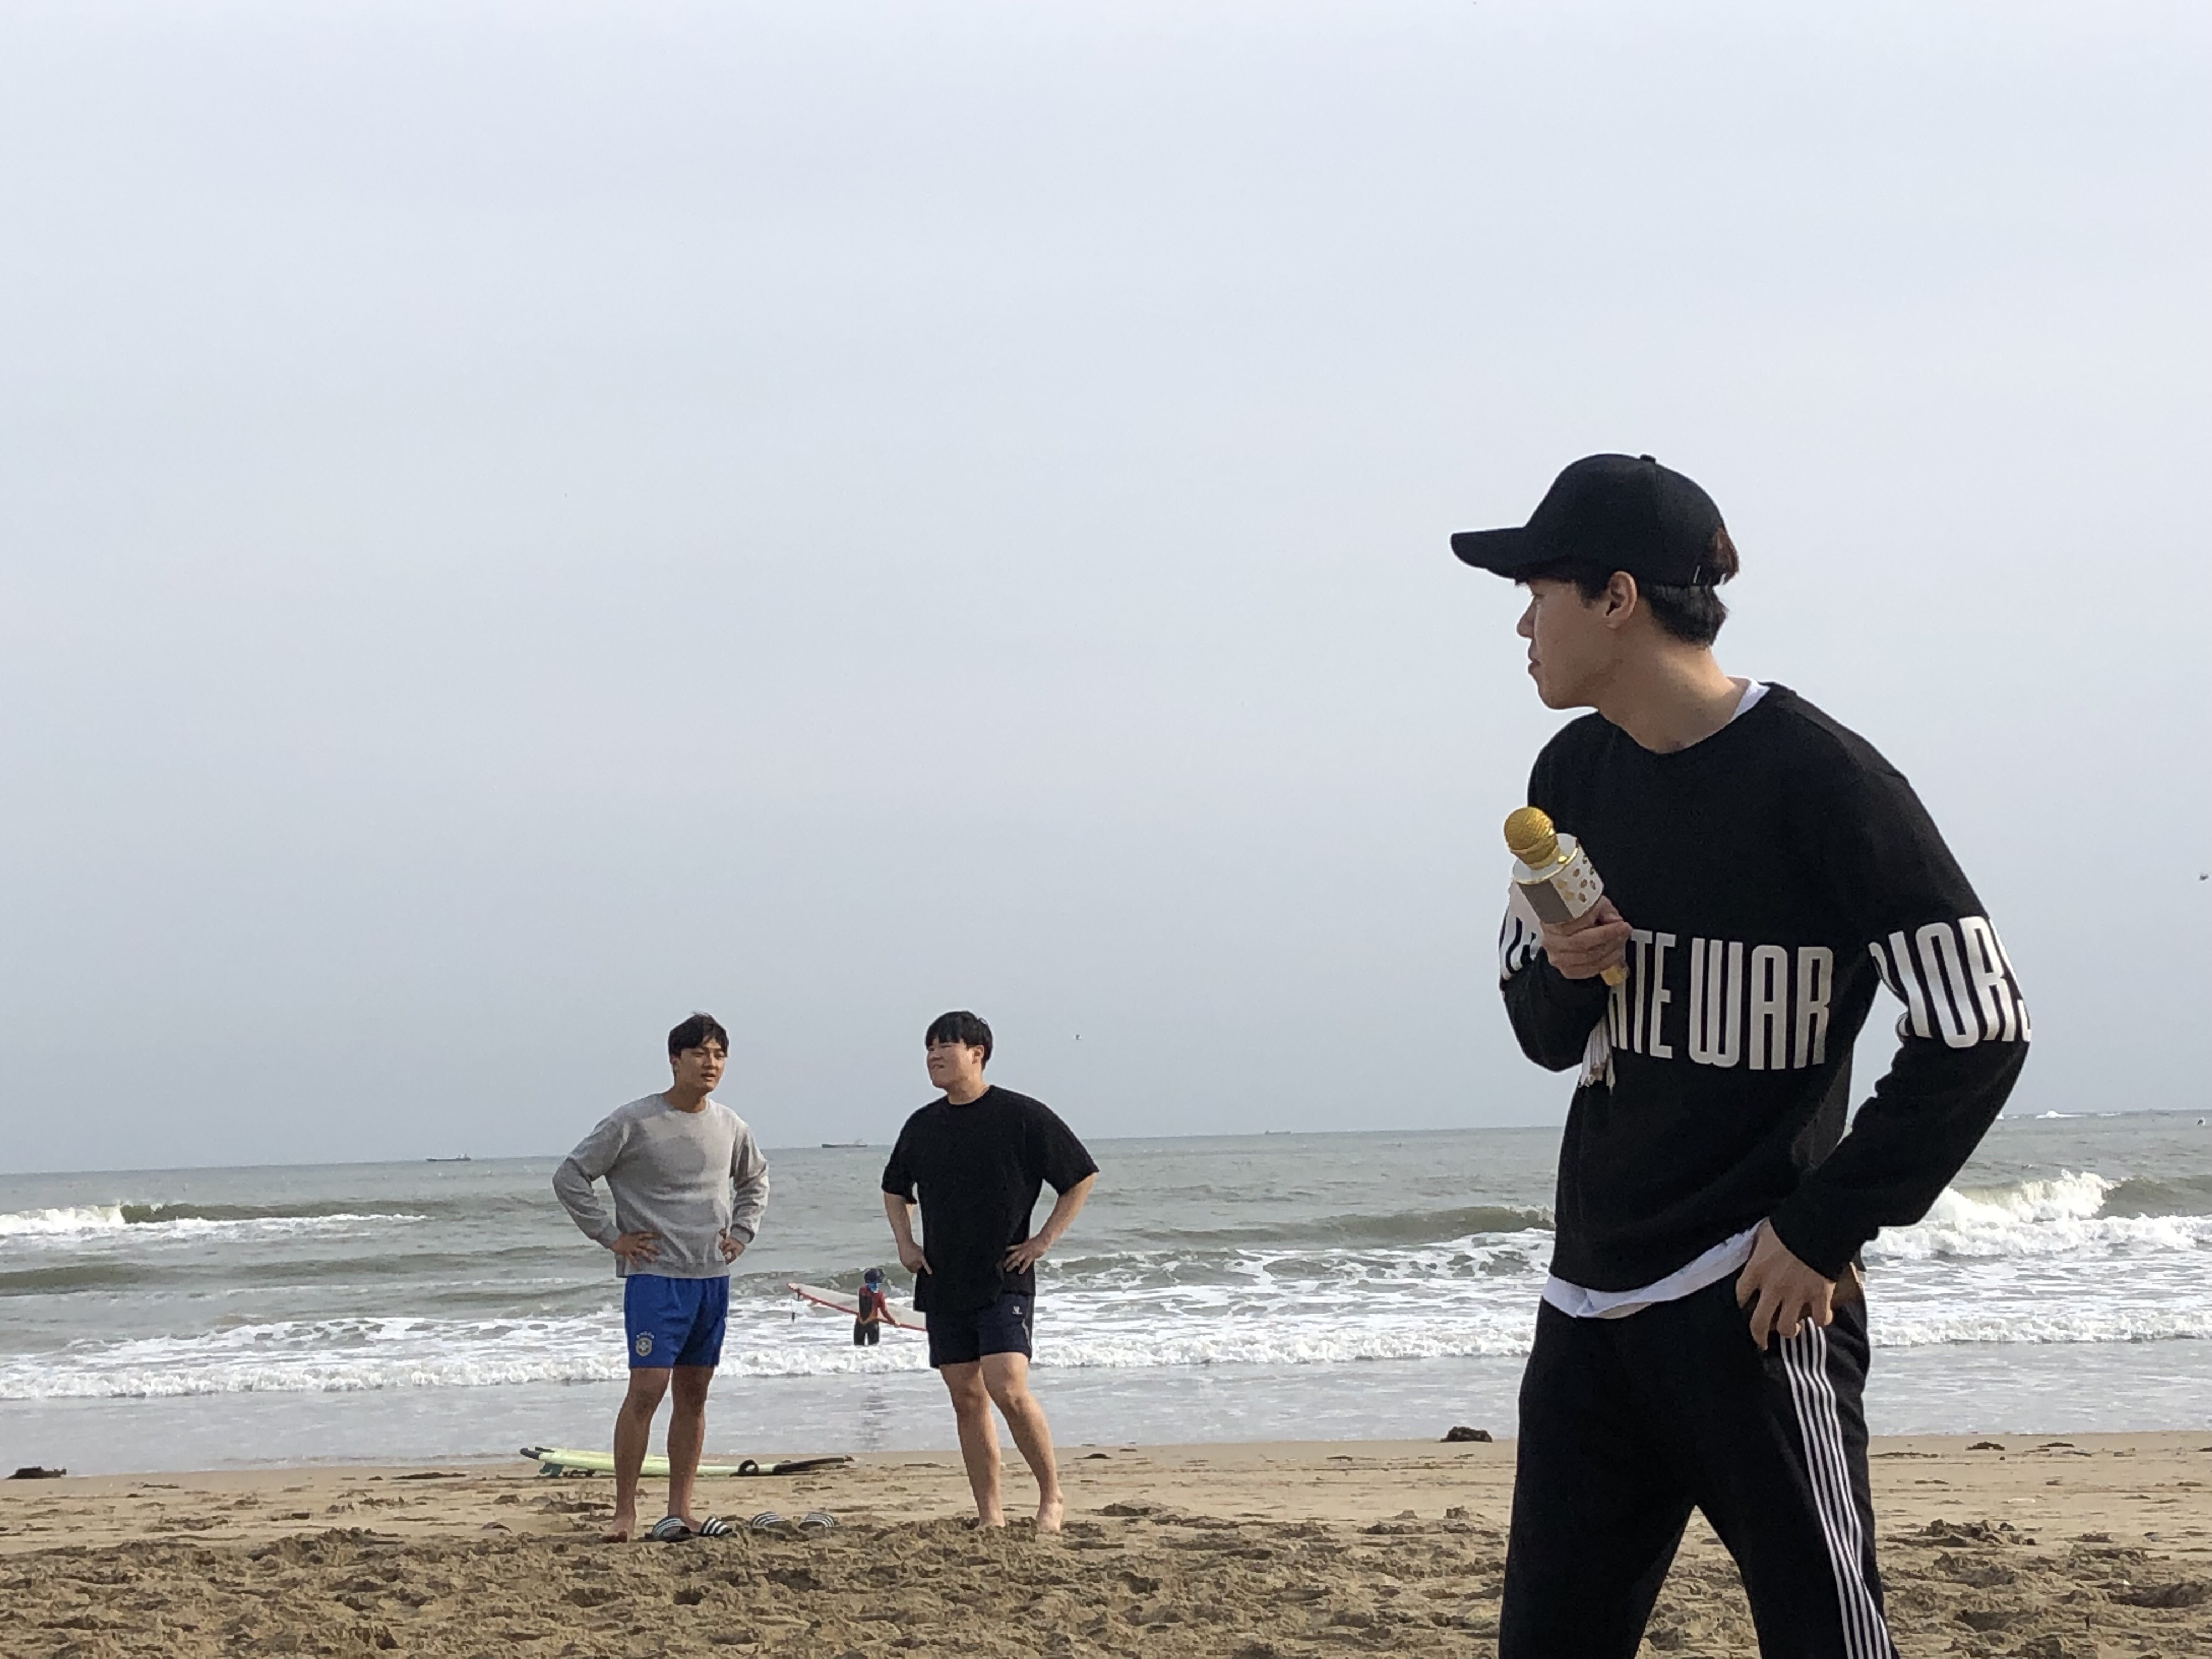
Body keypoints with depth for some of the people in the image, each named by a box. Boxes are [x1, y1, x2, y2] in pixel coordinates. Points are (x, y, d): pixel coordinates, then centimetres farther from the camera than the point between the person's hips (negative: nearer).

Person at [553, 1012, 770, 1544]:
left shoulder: (729, 1126, 9)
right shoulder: (633, 1122, -7)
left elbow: (756, 1178, 29)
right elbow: (570, 1176, -4)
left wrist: (742, 1231, 15)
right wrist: (610, 1235, -7)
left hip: (713, 1277, 6)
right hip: (655, 1276, -6)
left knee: (693, 1394, 7)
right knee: (646, 1389, -12)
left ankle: (679, 1511, 12)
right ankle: (625, 1513, -7)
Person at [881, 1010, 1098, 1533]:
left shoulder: (1022, 1116, -6)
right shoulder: (922, 1126, 10)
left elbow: (1082, 1178, 1)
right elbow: (894, 1189, 28)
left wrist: (1044, 1239, -5)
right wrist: (904, 1243, 13)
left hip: (1005, 1280, -5)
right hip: (942, 1284, 5)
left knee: (1008, 1389, -18)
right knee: (967, 1397, 4)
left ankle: (1051, 1495, 0)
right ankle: (990, 1517, 9)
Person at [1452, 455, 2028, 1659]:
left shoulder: (1819, 780, -12)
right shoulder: (1573, 778, 9)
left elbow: (1976, 1028, -12)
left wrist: (1826, 1229, -14)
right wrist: (1562, 973, -6)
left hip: (1753, 1303, -7)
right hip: (1590, 1304, 7)